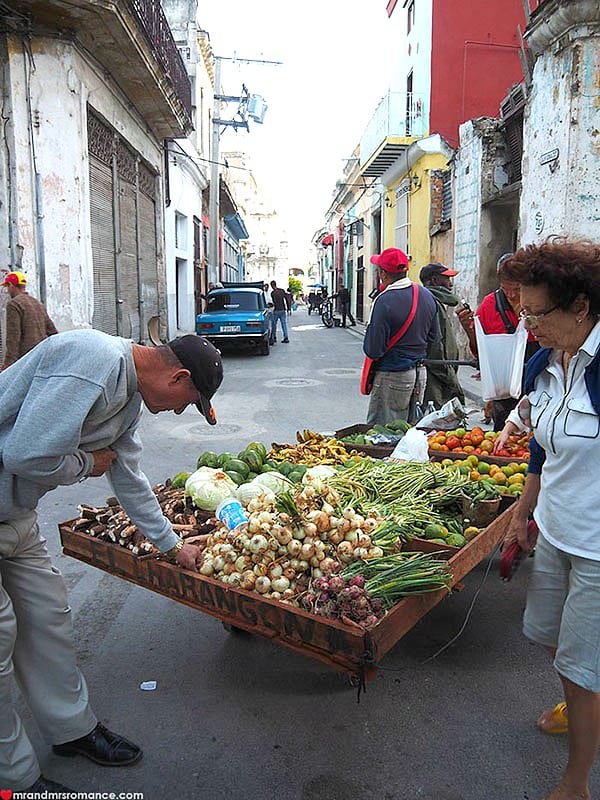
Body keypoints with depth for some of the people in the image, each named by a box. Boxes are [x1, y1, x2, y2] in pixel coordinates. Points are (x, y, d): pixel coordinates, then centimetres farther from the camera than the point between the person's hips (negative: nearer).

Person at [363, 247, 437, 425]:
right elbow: (432, 336, 14)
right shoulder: (427, 295, 5)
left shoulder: (384, 301, -18)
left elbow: (373, 350, -18)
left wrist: (369, 331, 1)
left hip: (393, 377, -7)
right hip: (420, 373, 8)